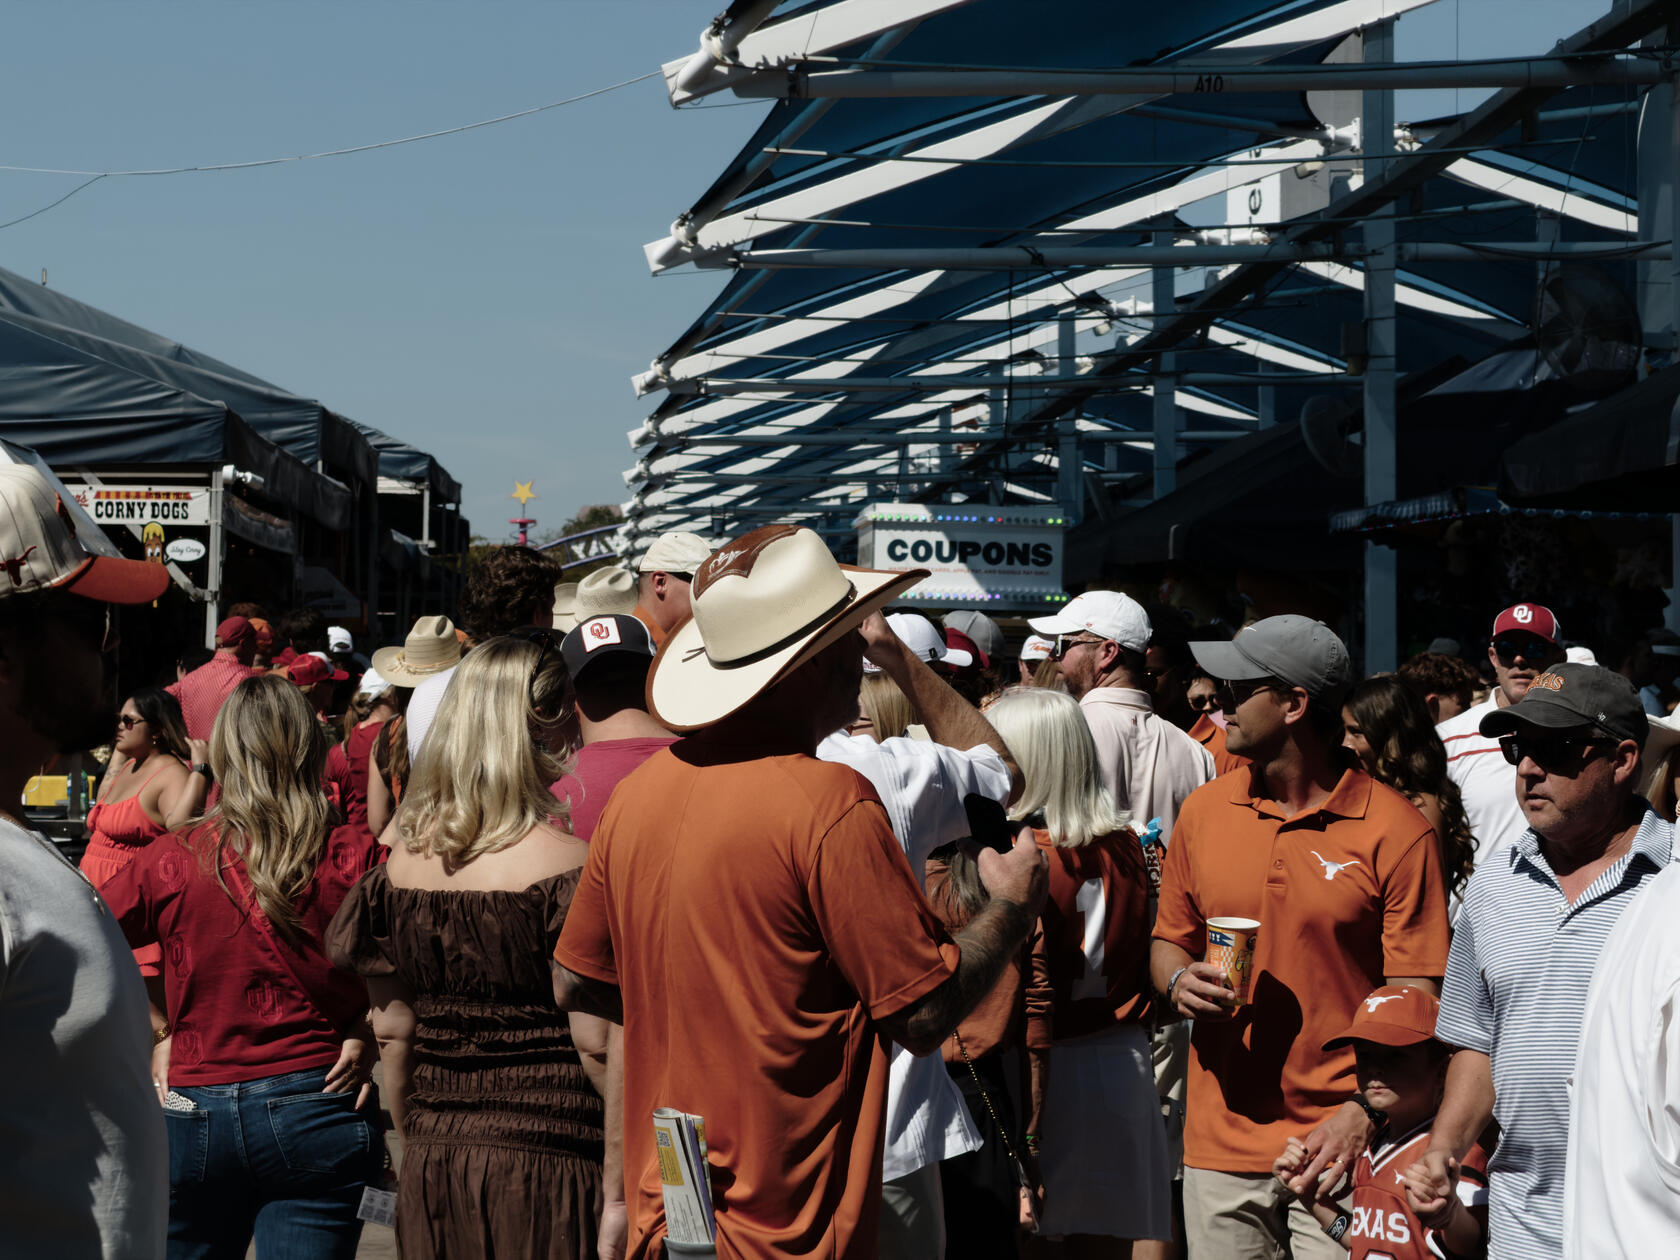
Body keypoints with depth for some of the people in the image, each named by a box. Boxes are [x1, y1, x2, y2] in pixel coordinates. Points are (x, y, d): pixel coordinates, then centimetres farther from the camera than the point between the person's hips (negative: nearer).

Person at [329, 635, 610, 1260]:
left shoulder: (403, 861, 4)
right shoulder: (565, 864, -14)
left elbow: (392, 1029, 10)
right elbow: (594, 1043, -15)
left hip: (431, 1161, 6)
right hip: (546, 1156, -6)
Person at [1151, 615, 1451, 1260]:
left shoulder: (1395, 830, -7)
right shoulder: (1203, 811, 8)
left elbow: (1414, 1000, -8)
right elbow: (1169, 941, 19)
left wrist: (1364, 1115, -18)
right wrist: (1180, 981, -3)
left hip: (1338, 1148, -4)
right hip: (1220, 1145, 4)